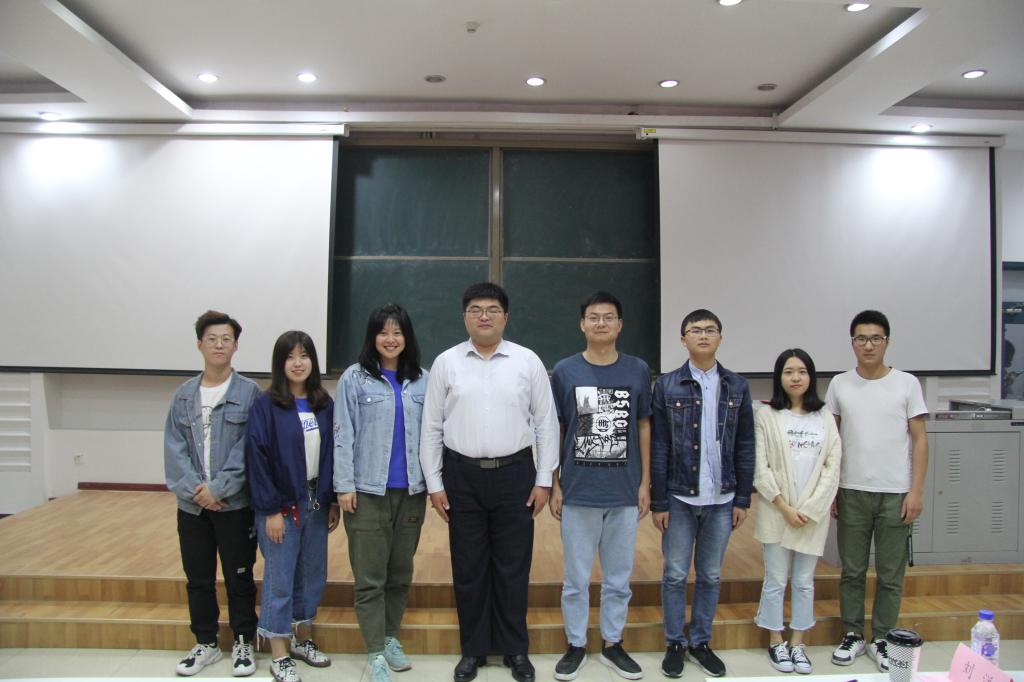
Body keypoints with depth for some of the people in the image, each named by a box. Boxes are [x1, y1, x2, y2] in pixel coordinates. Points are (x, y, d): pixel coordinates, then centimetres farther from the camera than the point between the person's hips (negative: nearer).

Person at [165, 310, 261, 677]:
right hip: (191, 505, 4)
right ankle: (205, 644, 32)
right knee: (198, 579, 15)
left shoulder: (249, 393, -6)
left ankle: (243, 643, 25)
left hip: (235, 504, -3)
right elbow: (174, 449, 0)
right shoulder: (183, 395, 5)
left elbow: (248, 449, -11)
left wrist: (217, 488, -15)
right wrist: (195, 489, -12)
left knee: (239, 578, 8)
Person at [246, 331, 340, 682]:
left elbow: (332, 453, 7)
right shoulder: (266, 405, -10)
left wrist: (333, 501, 5)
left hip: (316, 504, 5)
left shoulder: (324, 404, 3)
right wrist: (271, 510, -14)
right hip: (282, 506, -5)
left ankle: (303, 640, 34)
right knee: (280, 580, 6)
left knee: (312, 575, 15)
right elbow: (257, 458, -12)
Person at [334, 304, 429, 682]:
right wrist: (344, 485, -8)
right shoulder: (355, 378, -3)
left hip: (411, 491, 3)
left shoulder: (421, 380, 5)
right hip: (368, 491, -3)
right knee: (370, 577, 3)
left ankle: (391, 637, 32)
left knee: (401, 573, 15)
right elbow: (343, 435, -5)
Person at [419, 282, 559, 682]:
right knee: (468, 567, 11)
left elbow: (546, 424, 2)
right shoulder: (446, 363, 1)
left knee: (513, 566, 10)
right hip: (462, 475, 1)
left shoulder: (528, 362, 0)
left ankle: (515, 649, 28)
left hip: (514, 473, 0)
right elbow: (431, 428, 4)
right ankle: (473, 648, 29)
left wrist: (543, 480, -1)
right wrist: (434, 484, 1)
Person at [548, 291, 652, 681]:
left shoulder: (638, 371, 1)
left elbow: (644, 427, 7)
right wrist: (554, 485, 0)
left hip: (625, 492, 1)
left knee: (619, 576, 14)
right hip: (578, 492, -1)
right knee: (576, 577, 11)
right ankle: (576, 645, 28)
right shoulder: (565, 371, -2)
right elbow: (554, 431, 2)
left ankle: (613, 644, 32)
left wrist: (645, 483, 4)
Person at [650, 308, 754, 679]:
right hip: (679, 498, -2)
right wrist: (658, 502, -6)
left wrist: (742, 499, 2)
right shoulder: (667, 385, -3)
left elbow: (745, 447, 5)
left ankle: (701, 641, 29)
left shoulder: (736, 386, 3)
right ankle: (675, 643, 23)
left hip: (721, 499, 2)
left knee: (711, 576, 13)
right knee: (675, 575, 7)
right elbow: (658, 448, -4)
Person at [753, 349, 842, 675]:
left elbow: (832, 467, 0)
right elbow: (760, 468, -6)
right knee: (776, 580, 6)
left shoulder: (825, 418, 5)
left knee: (804, 582, 11)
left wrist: (809, 509, -9)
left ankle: (797, 644, 24)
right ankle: (776, 643, 21)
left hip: (814, 514, 2)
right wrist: (784, 507, -12)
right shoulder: (767, 416, -3)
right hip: (776, 512, -2)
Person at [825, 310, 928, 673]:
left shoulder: (906, 384, -2)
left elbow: (920, 440, 0)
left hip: (896, 493, -1)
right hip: (851, 492, 1)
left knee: (890, 574, 9)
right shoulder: (839, 384, 2)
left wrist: (916, 491, -6)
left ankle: (881, 640, 24)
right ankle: (853, 634, 25)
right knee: (851, 571, 10)